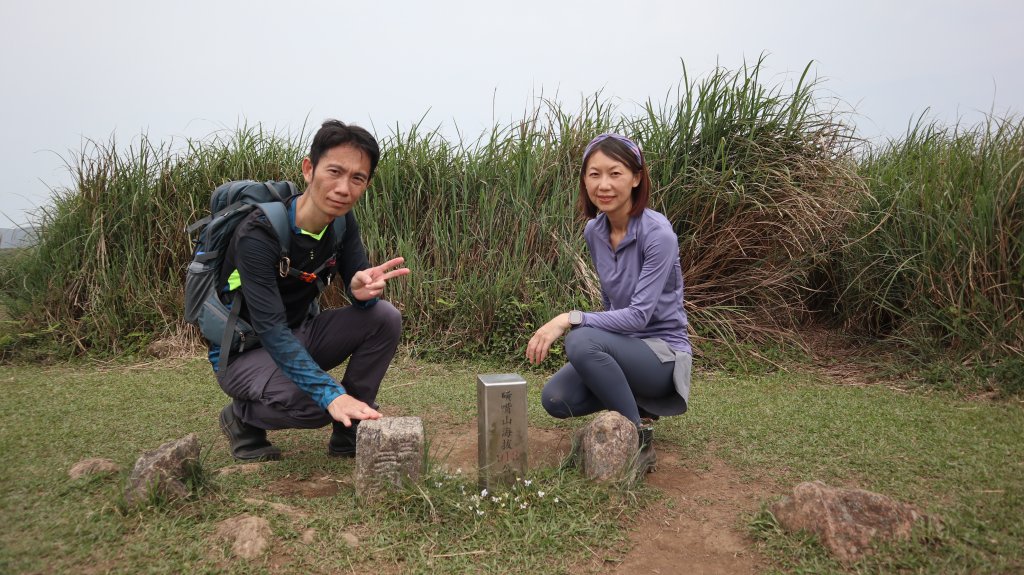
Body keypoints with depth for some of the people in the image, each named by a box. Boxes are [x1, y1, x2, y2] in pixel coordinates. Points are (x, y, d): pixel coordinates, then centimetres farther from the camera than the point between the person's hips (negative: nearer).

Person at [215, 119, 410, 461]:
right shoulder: (258, 234, -29)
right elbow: (271, 330, -34)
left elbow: (358, 287, -6)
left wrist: (364, 289, -34)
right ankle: (241, 418, 1)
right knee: (312, 404, -33)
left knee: (385, 318, -15)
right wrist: (333, 394, -45)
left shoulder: (342, 223, -8)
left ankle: (350, 432, -1)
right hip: (243, 351, -6)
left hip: (297, 337, 6)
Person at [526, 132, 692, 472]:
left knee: (582, 341, -32)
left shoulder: (658, 234, -22)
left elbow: (639, 314, -26)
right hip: (623, 348, 6)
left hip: (662, 353, -6)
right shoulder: (594, 232, -1)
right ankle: (635, 402, 13)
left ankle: (638, 440, -13)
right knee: (555, 399, -15)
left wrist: (570, 319, -31)